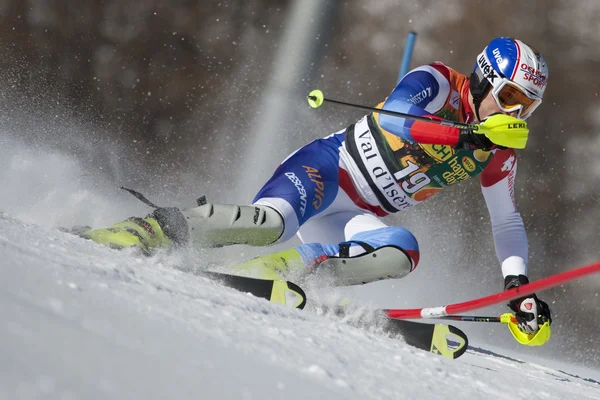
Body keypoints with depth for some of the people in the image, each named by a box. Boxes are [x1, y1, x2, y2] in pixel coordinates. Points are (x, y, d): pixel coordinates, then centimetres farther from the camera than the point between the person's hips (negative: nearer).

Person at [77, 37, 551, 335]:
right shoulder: (437, 82, -9)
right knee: (271, 222, -36)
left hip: (353, 221, 6)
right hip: (326, 170, -6)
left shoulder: (499, 154, 7)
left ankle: (274, 271, -18)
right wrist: (466, 136, -36)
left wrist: (518, 285, 5)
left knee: (401, 252, -27)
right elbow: (391, 118, -28)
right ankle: (146, 230, -23)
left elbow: (507, 221, 17)